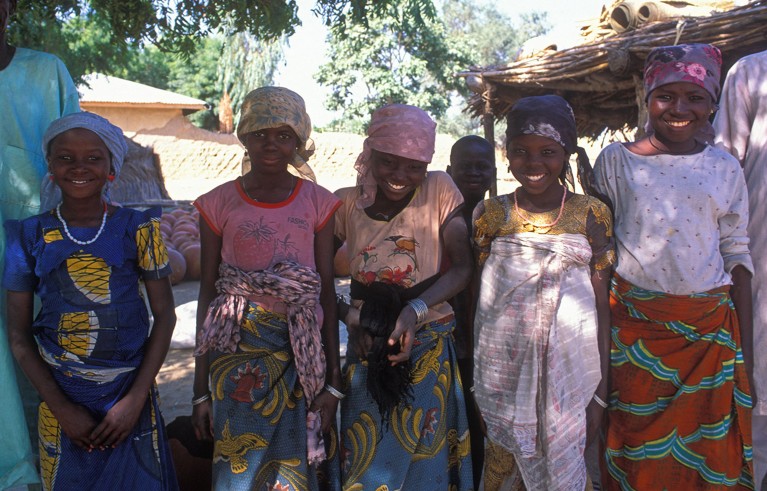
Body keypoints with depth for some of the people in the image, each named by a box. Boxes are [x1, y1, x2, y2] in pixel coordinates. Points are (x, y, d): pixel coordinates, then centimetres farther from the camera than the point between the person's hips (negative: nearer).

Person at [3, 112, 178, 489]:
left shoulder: (137, 228, -5)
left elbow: (164, 316, -3)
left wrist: (136, 399, -9)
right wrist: (63, 409, -7)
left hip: (131, 395, 0)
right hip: (61, 401, 1)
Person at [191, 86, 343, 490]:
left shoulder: (318, 203, 1)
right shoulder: (219, 203, -1)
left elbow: (327, 291, 1)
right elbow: (207, 292, 3)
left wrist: (333, 380, -2)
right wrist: (200, 388, 2)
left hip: (302, 352, 1)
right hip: (237, 352, 0)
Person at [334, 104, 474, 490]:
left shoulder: (439, 190, -7)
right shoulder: (346, 202, -4)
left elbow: (461, 268, -11)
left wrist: (415, 310, -25)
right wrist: (351, 317, -15)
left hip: (427, 346, -1)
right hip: (367, 346, 2)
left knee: (423, 458, 9)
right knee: (363, 456, 11)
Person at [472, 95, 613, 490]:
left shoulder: (592, 214, -2)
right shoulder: (491, 214, 1)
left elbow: (601, 305, 0)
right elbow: (478, 298, 5)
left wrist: (601, 392, -1)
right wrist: (471, 377, 2)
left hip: (569, 371, 0)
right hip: (503, 370, 1)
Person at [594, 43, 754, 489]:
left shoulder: (726, 169, 5)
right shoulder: (616, 160, 0)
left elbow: (736, 254, 7)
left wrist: (744, 348, 4)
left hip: (709, 328, 2)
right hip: (634, 325, -1)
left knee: (709, 453, 8)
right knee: (638, 448, 8)